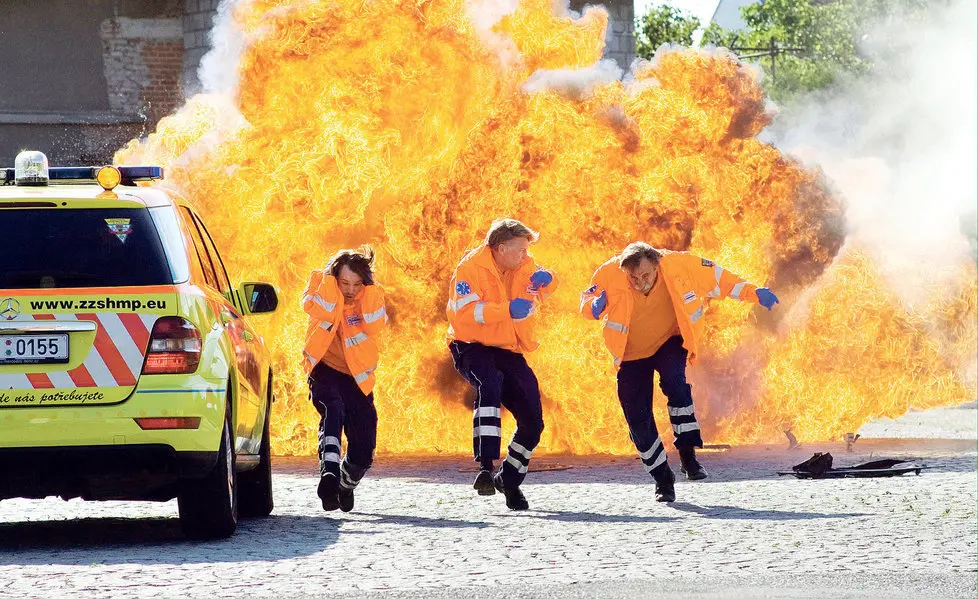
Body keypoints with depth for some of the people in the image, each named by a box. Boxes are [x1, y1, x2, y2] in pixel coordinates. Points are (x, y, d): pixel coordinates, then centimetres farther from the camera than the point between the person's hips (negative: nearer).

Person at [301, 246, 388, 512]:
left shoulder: (372, 294, -5)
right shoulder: (322, 284, -8)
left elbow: (374, 325, -24)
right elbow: (318, 310, -29)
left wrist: (368, 286, -23)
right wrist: (331, 279, -25)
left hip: (357, 377, 2)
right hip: (325, 368, -2)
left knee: (363, 451, 1)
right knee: (333, 410, -36)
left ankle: (346, 485, 32)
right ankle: (329, 472, -48)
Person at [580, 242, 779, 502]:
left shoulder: (680, 266, -24)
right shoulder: (610, 275, -24)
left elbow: (718, 278, -9)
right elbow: (589, 297, -7)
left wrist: (752, 293, -12)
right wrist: (593, 306, -30)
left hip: (670, 342, -1)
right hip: (632, 352, 1)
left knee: (674, 381, -31)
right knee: (638, 417, -4)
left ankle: (687, 453, -22)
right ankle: (663, 479, 12)